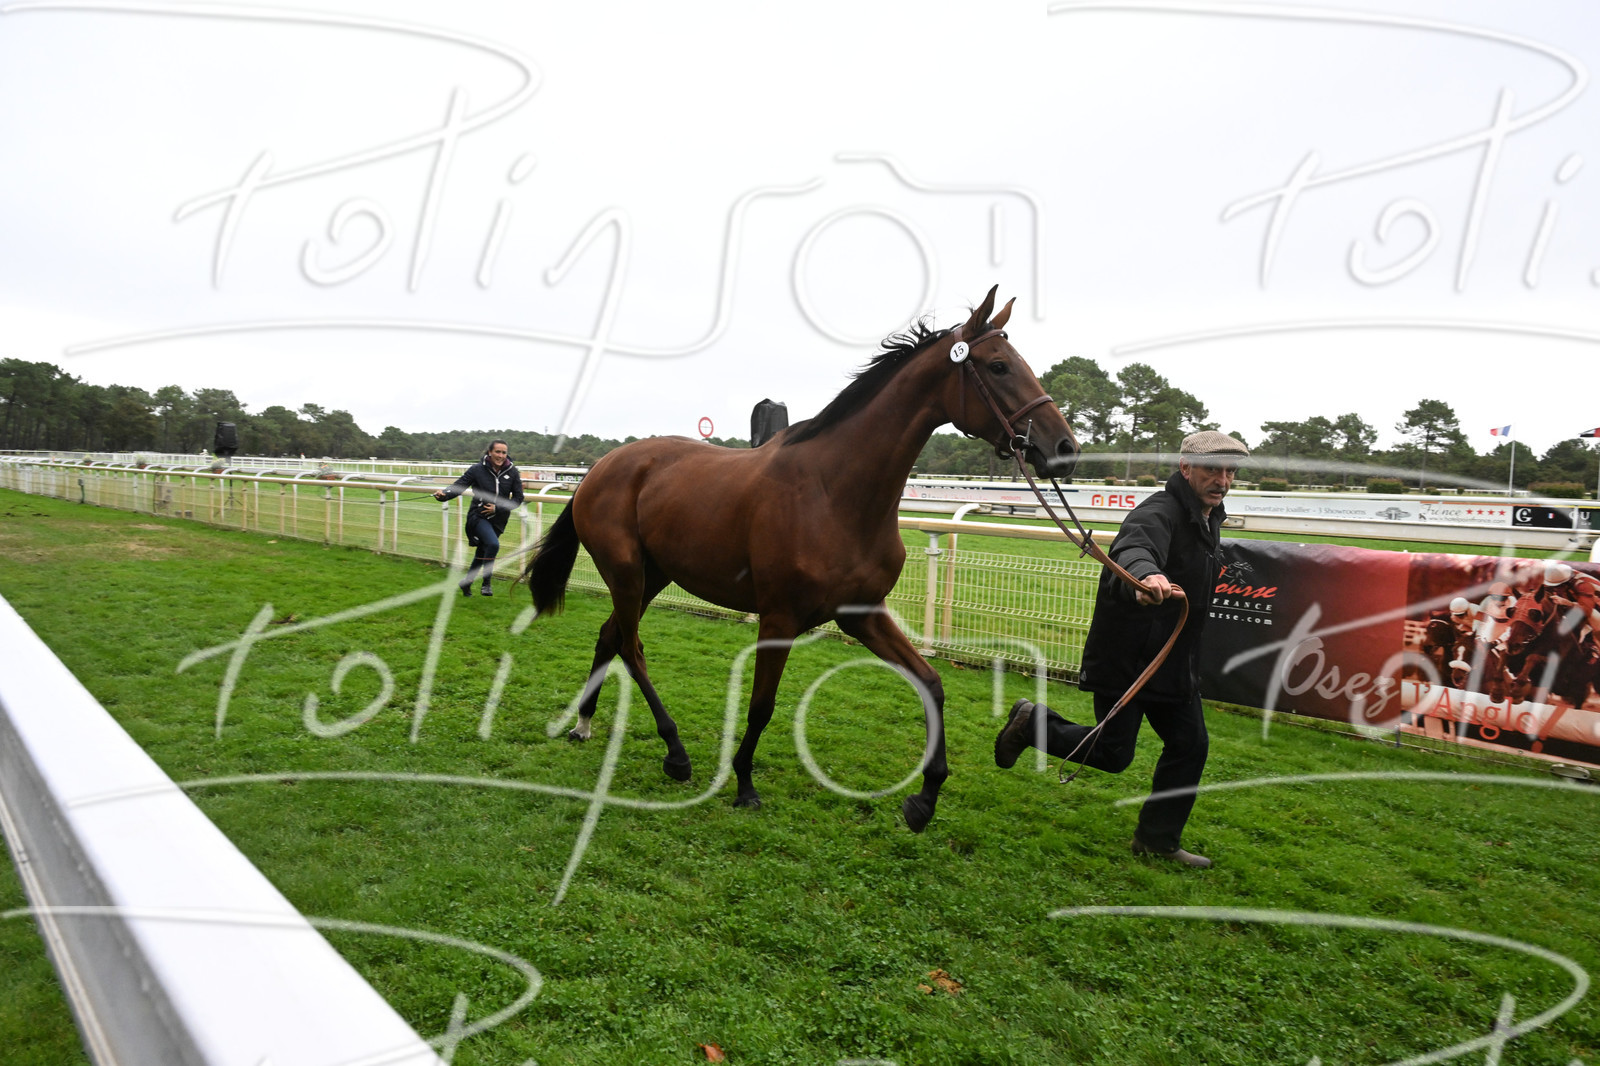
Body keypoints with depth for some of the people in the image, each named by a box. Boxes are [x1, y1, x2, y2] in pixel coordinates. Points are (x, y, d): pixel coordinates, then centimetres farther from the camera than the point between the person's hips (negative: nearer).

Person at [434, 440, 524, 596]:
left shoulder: (512, 472, -2)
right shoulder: (477, 469, -8)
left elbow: (518, 498, 1)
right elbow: (459, 485, -8)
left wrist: (498, 508, -10)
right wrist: (444, 494, -28)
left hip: (498, 520, 4)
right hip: (478, 516, -4)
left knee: (482, 554, 16)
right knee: (493, 544, -28)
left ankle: (466, 583, 39)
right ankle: (487, 582, -14)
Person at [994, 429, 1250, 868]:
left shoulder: (1210, 519, 10)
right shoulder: (1159, 513, -22)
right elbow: (1135, 549, -46)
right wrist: (1147, 576, -70)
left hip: (1173, 663, 9)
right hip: (1124, 662, -9)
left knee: (1189, 746, 10)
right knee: (1113, 754, -2)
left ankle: (1158, 838, 25)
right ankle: (1034, 723, 20)